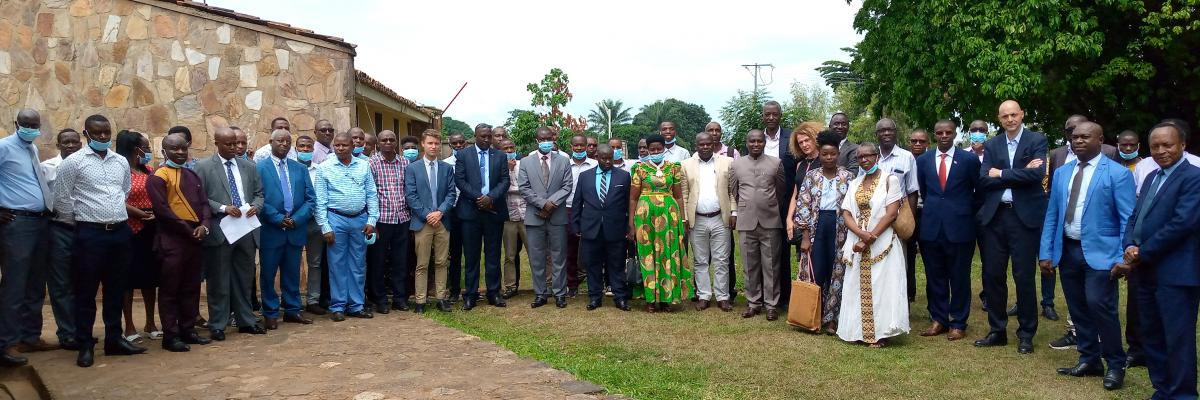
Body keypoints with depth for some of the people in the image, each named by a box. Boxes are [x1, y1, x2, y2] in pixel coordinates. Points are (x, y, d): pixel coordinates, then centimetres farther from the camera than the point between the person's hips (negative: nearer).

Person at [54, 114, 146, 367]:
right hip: (90, 233, -5)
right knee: (86, 291, 2)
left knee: (116, 289, 11)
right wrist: (78, 223, 4)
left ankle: (114, 340, 20)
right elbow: (61, 199, -2)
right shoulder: (73, 162, -5)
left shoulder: (121, 162, 10)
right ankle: (85, 345, 9)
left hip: (121, 231, 5)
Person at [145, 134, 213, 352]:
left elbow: (204, 203, 12)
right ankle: (170, 336, 5)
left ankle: (188, 330, 21)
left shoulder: (192, 175, 16)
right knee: (170, 289, 0)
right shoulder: (157, 177, -6)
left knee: (191, 287, 12)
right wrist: (187, 230, -13)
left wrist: (204, 225, -6)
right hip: (171, 240, -7)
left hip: (194, 238, 7)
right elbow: (162, 210, -14)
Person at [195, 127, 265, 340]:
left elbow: (259, 193, 16)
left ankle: (246, 321, 21)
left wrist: (255, 206, -5)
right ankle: (217, 326, 11)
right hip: (219, 230, -4)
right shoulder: (203, 166, -1)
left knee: (245, 278, 12)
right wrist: (223, 208, -17)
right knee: (219, 281, 2)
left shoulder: (249, 166, 13)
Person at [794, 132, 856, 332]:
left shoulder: (848, 177, 2)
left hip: (839, 228, 0)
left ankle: (830, 318, 14)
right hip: (816, 226, 0)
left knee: (836, 272, 3)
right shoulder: (811, 176, 3)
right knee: (815, 270, 2)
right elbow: (803, 206, 0)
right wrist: (805, 236, -7)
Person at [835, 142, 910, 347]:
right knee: (857, 287, 5)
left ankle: (880, 333, 3)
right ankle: (859, 330, 13)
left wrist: (870, 238, -14)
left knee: (880, 286, -4)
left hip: (882, 243, -5)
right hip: (857, 243, 5)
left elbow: (891, 214, -10)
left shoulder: (890, 180, -2)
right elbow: (846, 214, 5)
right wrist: (861, 234, -13)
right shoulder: (855, 184, 13)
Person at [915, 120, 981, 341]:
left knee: (960, 277, 5)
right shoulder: (923, 160, 6)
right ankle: (938, 319, 21)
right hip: (931, 226, 3)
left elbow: (978, 190, 6)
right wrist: (932, 209, 14)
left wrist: (968, 213, 9)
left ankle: (958, 323, 16)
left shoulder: (969, 159, -2)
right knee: (934, 277, 9)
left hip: (959, 226, -3)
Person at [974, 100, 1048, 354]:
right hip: (994, 216, 4)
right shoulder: (991, 145, 10)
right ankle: (997, 331, 19)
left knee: (1024, 277, 2)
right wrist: (1019, 173, -11)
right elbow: (983, 180, -3)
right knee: (993, 275, 7)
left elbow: (1037, 173, -16)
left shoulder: (1037, 141, 0)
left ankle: (1026, 334, 15)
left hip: (1024, 216, -4)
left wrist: (1001, 174, -10)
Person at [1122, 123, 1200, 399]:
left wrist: (1141, 254, -15)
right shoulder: (1151, 177, 17)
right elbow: (1135, 217, 14)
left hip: (1175, 273, -8)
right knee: (1151, 337, 15)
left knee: (1178, 340, -2)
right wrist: (1129, 247, -6)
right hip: (1146, 271, 8)